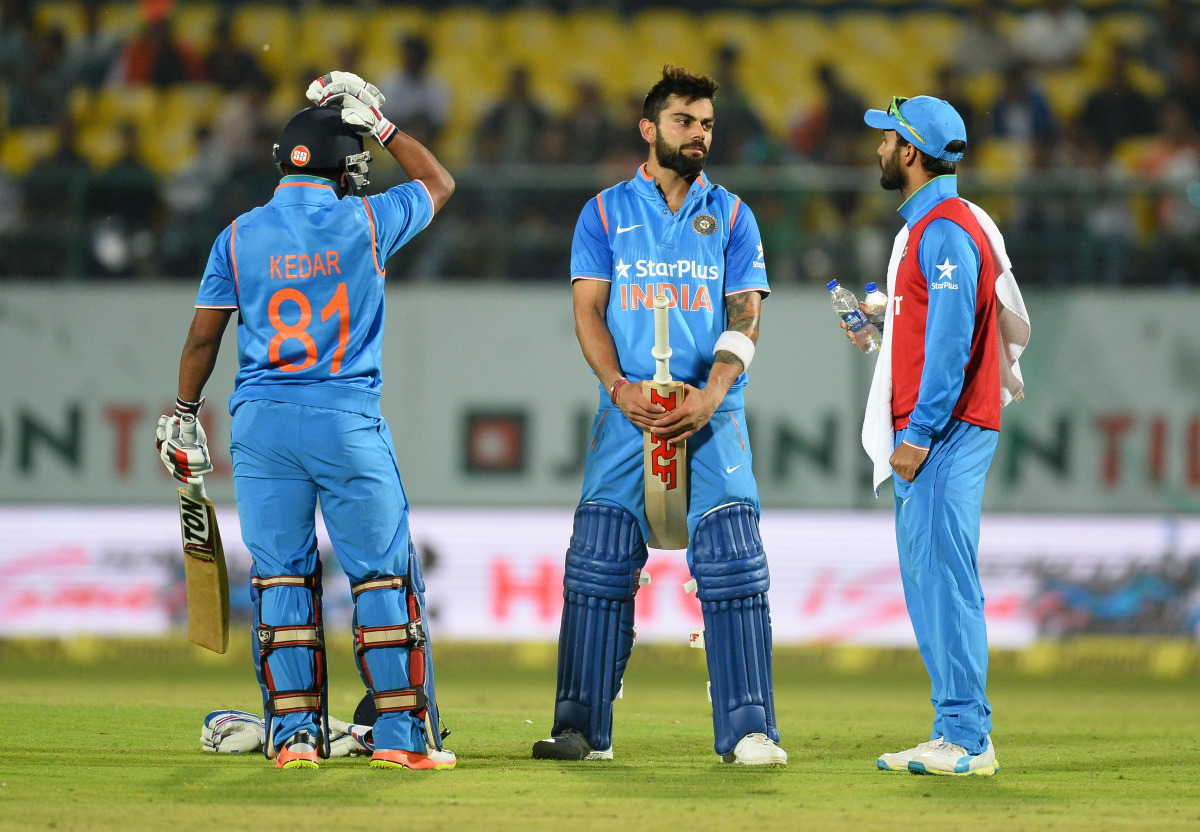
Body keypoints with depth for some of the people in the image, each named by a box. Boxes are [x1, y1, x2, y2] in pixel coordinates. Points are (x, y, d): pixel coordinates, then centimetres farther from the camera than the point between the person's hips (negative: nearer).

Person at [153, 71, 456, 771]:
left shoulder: (240, 237, 2)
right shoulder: (365, 222, -3)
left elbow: (203, 336, 4)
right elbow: (439, 183, 16)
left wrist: (183, 416, 16)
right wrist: (377, 122, 20)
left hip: (261, 422, 2)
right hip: (348, 421, -2)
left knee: (281, 576, 8)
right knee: (384, 575, 4)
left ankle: (295, 733, 8)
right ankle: (402, 733, 3)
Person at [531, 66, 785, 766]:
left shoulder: (732, 216, 11)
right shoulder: (606, 212, 10)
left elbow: (745, 316, 2)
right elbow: (588, 311, 4)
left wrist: (711, 393, -14)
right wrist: (620, 387, -13)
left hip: (714, 415, 0)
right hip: (627, 412, 0)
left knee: (733, 566, -9)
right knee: (599, 566, -5)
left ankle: (748, 730, -9)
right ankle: (583, 728, -1)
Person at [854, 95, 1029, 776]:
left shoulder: (946, 229, -14)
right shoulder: (923, 226, 20)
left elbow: (952, 339, -20)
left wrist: (920, 432, -22)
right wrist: (882, 327, 15)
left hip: (945, 430, -11)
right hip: (922, 433, 11)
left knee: (944, 578, -12)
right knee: (926, 581, 11)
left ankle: (968, 740, -14)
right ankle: (956, 736, 14)